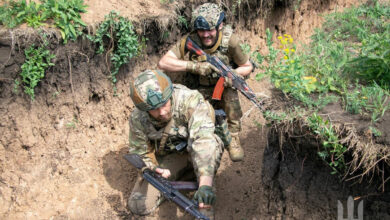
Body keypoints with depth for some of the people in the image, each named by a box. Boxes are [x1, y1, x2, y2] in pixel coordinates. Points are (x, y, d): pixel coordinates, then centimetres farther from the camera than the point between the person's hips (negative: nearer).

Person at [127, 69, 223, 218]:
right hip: (166, 158, 2)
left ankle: (205, 206, -21)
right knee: (138, 206, -16)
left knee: (211, 142, -38)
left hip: (193, 153, -2)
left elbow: (203, 138, -46)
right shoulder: (138, 119, -20)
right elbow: (139, 152, -4)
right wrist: (154, 169, -28)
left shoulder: (190, 100, -33)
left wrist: (205, 184, -59)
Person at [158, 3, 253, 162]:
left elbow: (248, 67, -2)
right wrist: (194, 66, -35)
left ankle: (233, 138, -15)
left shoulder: (230, 41, -16)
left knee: (230, 92, -32)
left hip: (223, 94, 1)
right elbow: (163, 63, -25)